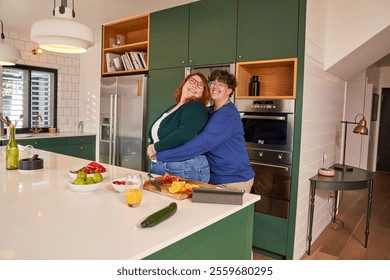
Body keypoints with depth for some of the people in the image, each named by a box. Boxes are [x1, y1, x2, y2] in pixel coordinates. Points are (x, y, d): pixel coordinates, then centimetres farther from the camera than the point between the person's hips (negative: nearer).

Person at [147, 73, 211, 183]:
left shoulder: (197, 108, -9)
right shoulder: (172, 108, 17)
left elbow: (183, 135, -25)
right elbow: (154, 135, 21)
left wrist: (156, 147, -13)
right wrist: (151, 150, -2)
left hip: (187, 170, -8)